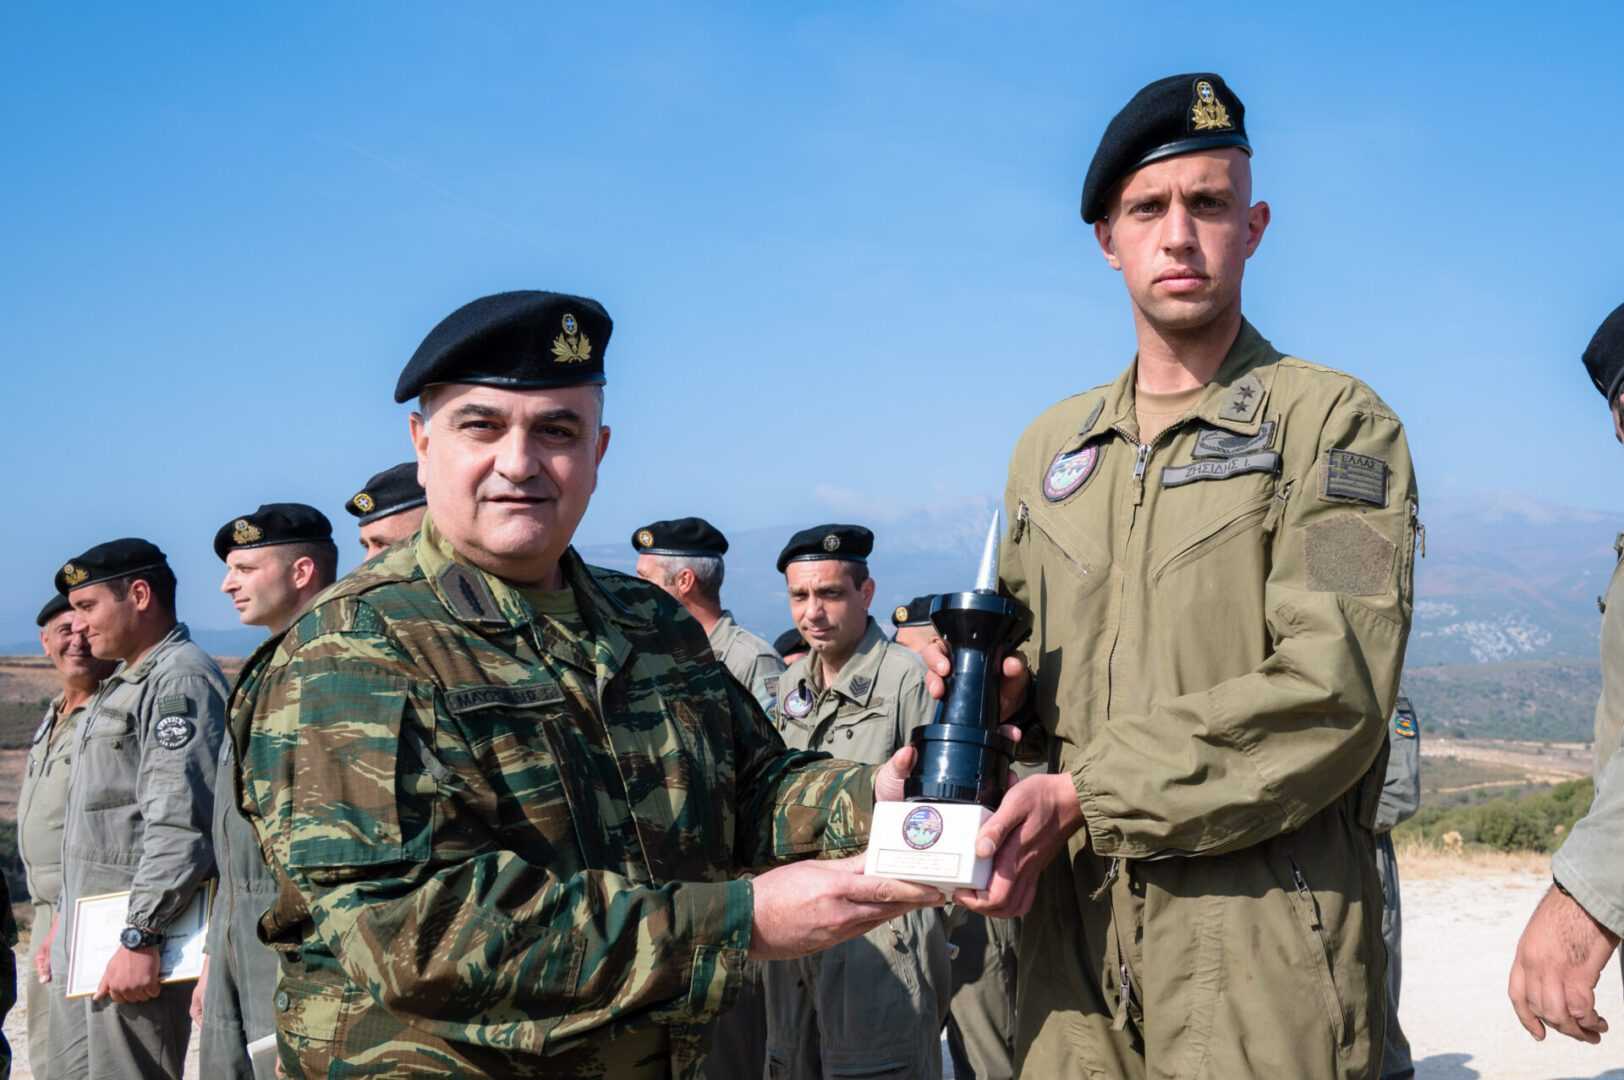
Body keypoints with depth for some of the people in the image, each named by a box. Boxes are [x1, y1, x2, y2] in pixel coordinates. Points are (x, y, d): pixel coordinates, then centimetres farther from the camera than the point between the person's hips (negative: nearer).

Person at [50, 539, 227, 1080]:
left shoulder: (182, 679, -12)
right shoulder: (121, 685, 21)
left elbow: (179, 822, -21)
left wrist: (140, 936, -24)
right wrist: (65, 918, 23)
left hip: (136, 945, -10)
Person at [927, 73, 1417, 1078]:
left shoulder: (1336, 424, -4)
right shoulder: (1052, 446, 14)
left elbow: (1331, 691, -16)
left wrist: (1087, 792, -17)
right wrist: (1002, 682, 0)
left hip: (1263, 927, -5)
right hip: (1073, 922, 5)